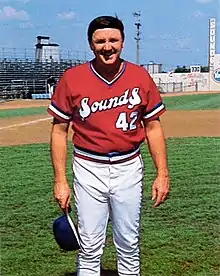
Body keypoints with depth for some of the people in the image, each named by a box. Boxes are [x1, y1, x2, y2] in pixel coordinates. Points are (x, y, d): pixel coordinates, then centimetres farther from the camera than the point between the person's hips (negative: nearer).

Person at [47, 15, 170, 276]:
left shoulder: (140, 76, -2)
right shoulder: (72, 78, -7)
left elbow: (153, 127, 4)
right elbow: (59, 130, -1)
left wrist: (162, 174, -1)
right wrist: (60, 181, -5)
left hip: (129, 168, 2)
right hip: (89, 169, -1)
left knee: (128, 246, 13)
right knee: (90, 248, 4)